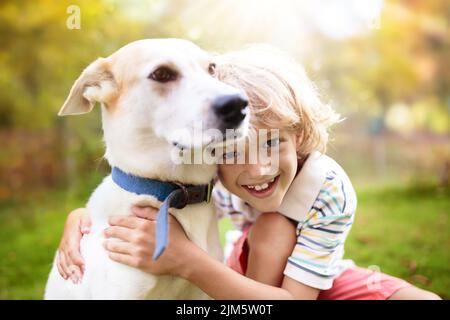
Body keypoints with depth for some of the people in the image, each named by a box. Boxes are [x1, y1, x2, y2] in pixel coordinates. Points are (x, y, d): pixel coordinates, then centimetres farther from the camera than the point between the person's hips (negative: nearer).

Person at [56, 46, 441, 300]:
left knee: (427, 301, -25)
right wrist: (84, 216, -41)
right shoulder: (212, 182, -29)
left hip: (324, 277, 0)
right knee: (273, 228, -34)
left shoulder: (331, 189, -35)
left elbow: (296, 294, -40)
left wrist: (187, 260, -54)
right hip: (255, 271, 1)